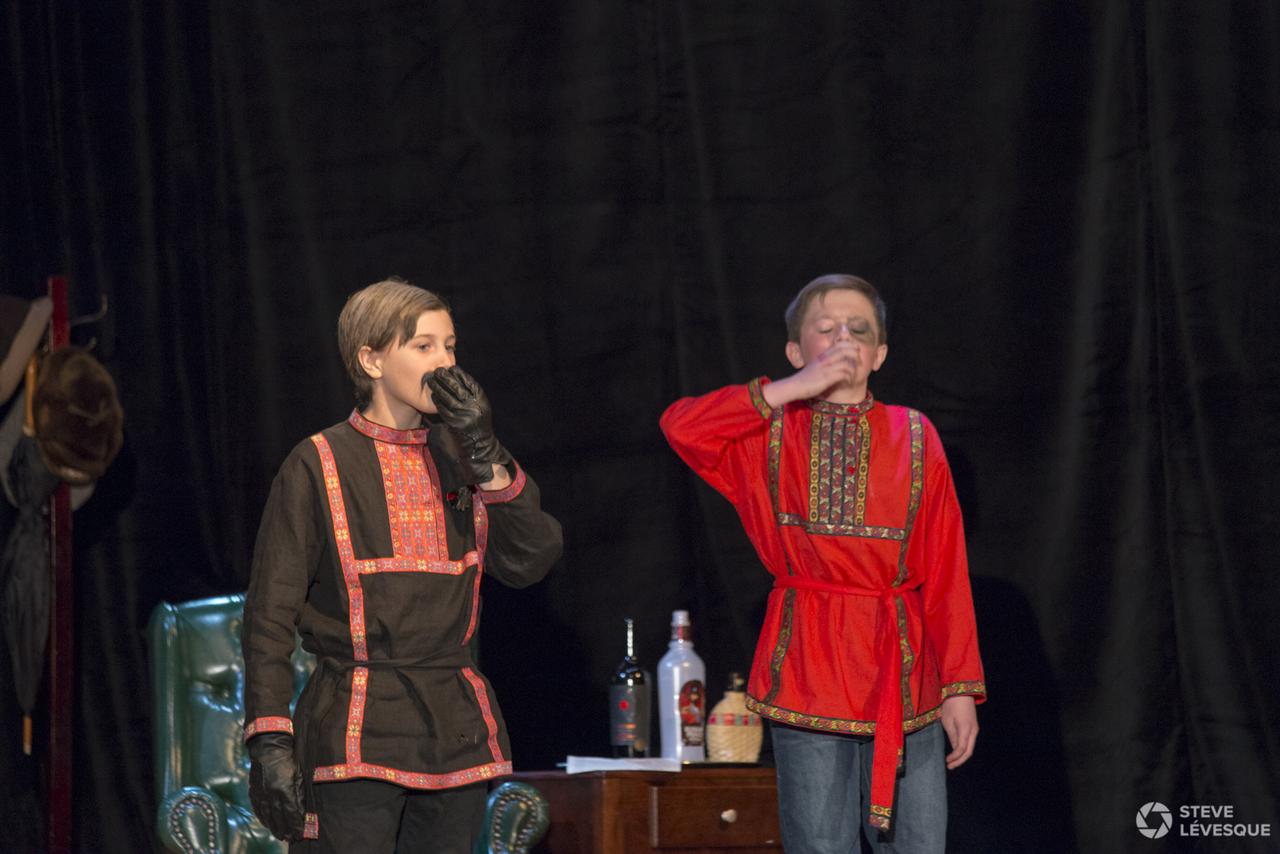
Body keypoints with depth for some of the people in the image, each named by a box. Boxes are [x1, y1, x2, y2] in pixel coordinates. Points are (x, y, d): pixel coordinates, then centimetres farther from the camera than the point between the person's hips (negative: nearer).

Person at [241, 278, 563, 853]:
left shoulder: (458, 459, 13)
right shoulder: (319, 466, -1)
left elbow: (530, 562, 2)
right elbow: (269, 615, -3)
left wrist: (488, 459, -7)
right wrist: (269, 739, -11)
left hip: (454, 731, 5)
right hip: (355, 734, -5)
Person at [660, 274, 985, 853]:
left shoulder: (914, 438, 8)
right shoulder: (770, 435, 7)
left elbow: (947, 572, 5)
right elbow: (681, 426, -13)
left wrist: (959, 686, -1)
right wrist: (791, 391, -12)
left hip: (903, 673, 1)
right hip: (807, 669, -1)